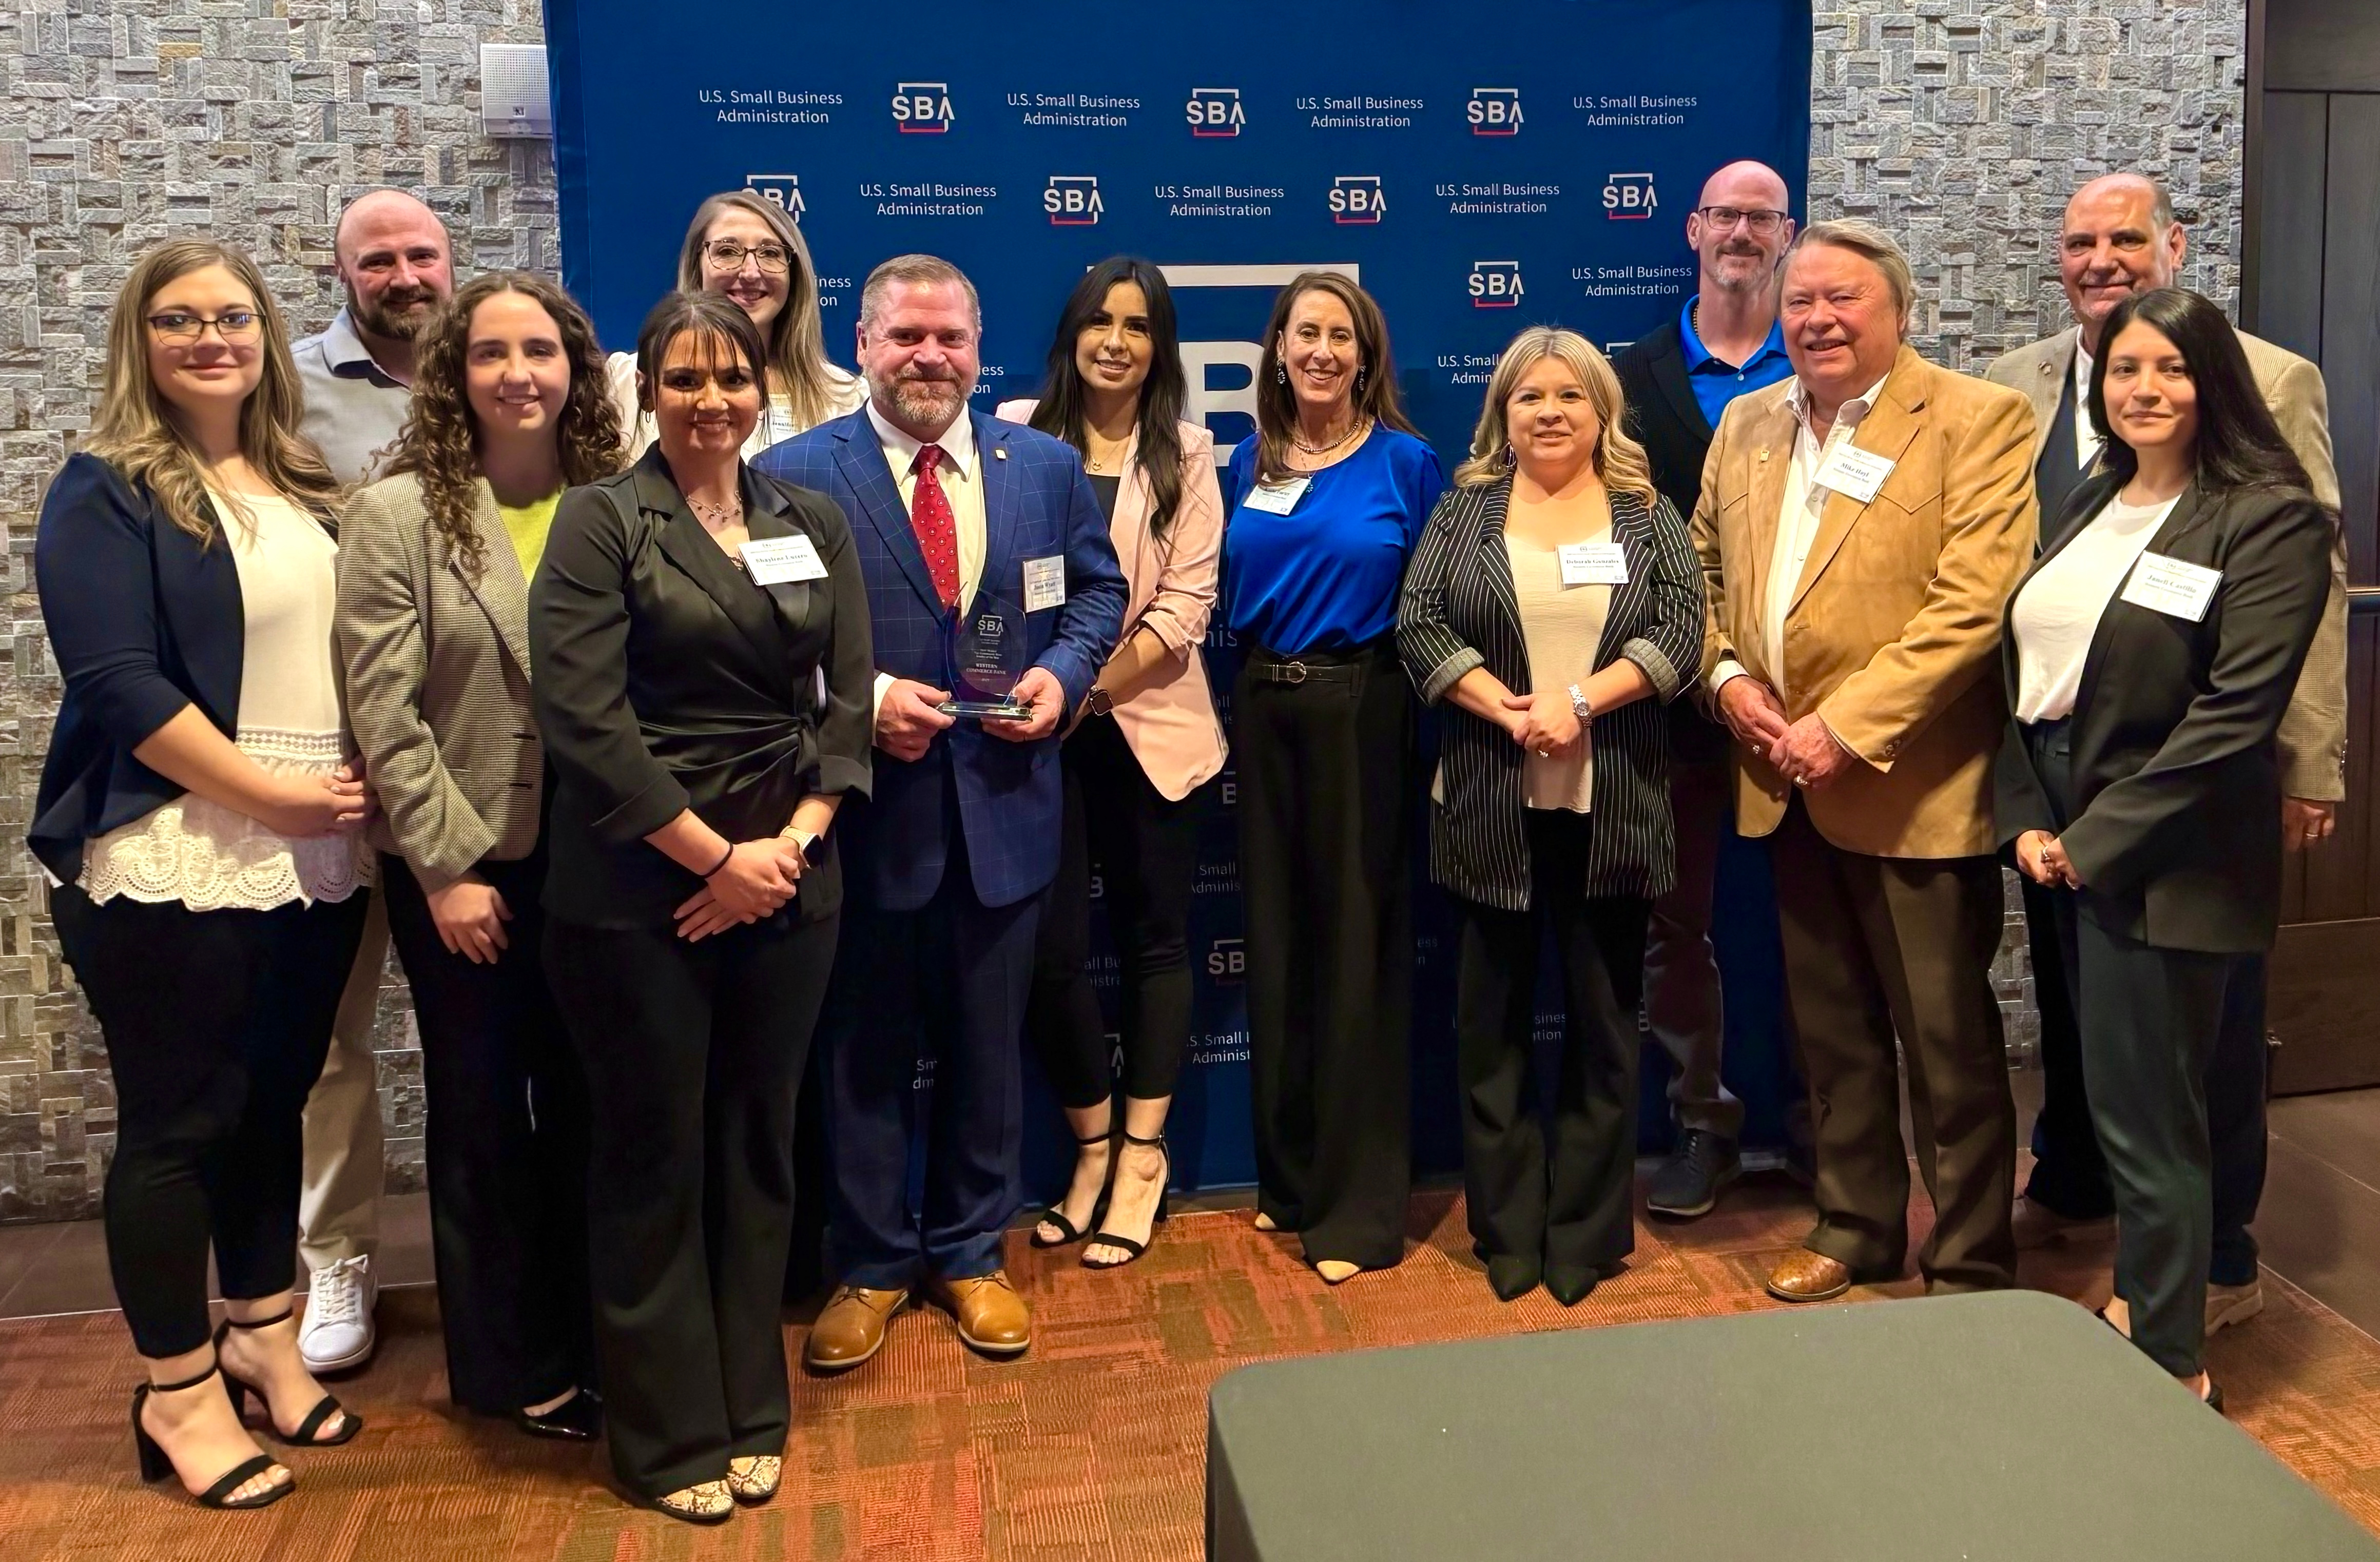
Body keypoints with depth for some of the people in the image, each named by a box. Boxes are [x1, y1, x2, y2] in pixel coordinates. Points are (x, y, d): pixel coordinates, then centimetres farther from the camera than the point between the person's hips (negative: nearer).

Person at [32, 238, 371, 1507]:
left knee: (273, 1102, 16)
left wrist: (371, 768, 1)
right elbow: (117, 683, -15)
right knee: (178, 1123, 3)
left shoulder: (306, 487, 13)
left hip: (319, 857, 6)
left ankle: (261, 1337, 32)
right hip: (173, 861, -6)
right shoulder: (105, 493, -6)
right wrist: (271, 793, -17)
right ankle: (176, 1391, 19)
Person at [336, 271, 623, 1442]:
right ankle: (510, 1366, 27)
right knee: (483, 1112, 11)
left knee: (585, 1103, 12)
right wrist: (448, 870, -12)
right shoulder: (398, 513, -7)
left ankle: (589, 1339, 29)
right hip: (464, 863, -2)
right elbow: (383, 712, -10)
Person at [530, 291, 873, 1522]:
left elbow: (846, 701, 6)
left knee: (758, 1144, 12)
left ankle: (749, 1414, 26)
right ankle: (668, 1436, 21)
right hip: (640, 889, -3)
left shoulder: (813, 524, 10)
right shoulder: (601, 521, -3)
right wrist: (716, 855, -14)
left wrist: (790, 843, -8)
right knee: (653, 1155, 6)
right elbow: (585, 720, -12)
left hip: (788, 880, 4)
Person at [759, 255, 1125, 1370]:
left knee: (988, 1047, 14)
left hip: (1003, 802, 3)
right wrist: (863, 695, -18)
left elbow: (1096, 587, 12)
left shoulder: (1047, 465, 6)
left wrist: (1061, 673, -7)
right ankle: (870, 1267, 28)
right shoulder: (794, 473, -4)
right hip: (864, 805, -2)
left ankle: (970, 1255, 32)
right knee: (864, 1054, 11)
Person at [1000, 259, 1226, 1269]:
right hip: (1039, 726, 0)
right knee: (1052, 947, -2)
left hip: (1150, 723, 1)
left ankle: (1141, 1153, 19)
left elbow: (1186, 604, -2)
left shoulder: (1185, 454, 5)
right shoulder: (1018, 432, 4)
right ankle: (1095, 1147, 18)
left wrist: (1092, 688, -13)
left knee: (1155, 936, 6)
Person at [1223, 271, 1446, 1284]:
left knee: (1356, 944, 0)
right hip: (1263, 711, 5)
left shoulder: (1407, 463, -4)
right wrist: (1258, 669, 4)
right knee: (1274, 938, 11)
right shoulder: (1249, 463, 8)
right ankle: (1289, 1175, 26)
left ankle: (1360, 1202, 10)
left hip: (1360, 714, -4)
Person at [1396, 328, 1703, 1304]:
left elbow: (1681, 630, -4)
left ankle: (1587, 1234, 19)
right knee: (1493, 1019, 7)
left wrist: (1581, 700, -17)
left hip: (1611, 805, 0)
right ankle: (1507, 1232, 19)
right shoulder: (1464, 511, 8)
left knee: (1605, 1020, 7)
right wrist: (1510, 710, -16)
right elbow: (1420, 626, -3)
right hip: (1491, 804, 0)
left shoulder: (1648, 515, 7)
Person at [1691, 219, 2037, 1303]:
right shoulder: (1748, 423, 11)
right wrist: (1726, 675, -2)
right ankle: (1855, 1226, 33)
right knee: (1830, 1029, 17)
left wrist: (1846, 727, -20)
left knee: (1947, 1040, 4)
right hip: (1786, 781, 6)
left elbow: (1972, 603, -17)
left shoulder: (1979, 421, -9)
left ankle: (1971, 1266, 19)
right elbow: (1704, 567, 16)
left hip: (1912, 785, -6)